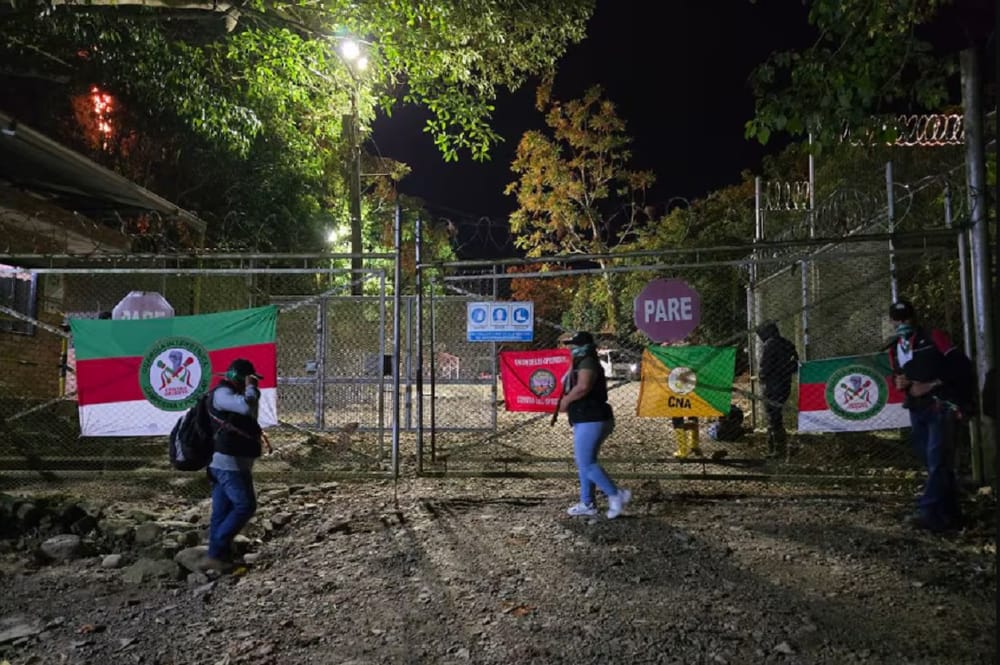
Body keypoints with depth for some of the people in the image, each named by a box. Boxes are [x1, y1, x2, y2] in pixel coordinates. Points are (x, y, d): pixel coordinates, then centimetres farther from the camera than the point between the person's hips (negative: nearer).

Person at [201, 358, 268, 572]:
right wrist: (250, 388, -13)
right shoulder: (222, 393, -12)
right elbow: (247, 407, -28)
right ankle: (215, 553, -5)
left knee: (222, 512, 10)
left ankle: (218, 557, 14)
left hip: (224, 463, 10)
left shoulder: (229, 394, 20)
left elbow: (250, 417, 25)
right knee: (245, 506, -8)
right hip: (229, 462, -10)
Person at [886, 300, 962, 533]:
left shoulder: (933, 338, -4)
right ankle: (949, 512, 19)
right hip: (916, 410, 7)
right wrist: (899, 383, -1)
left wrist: (931, 385, -15)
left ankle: (929, 512, -16)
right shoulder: (894, 349, 13)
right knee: (931, 461, 10)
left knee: (937, 460, -12)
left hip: (940, 406, -6)